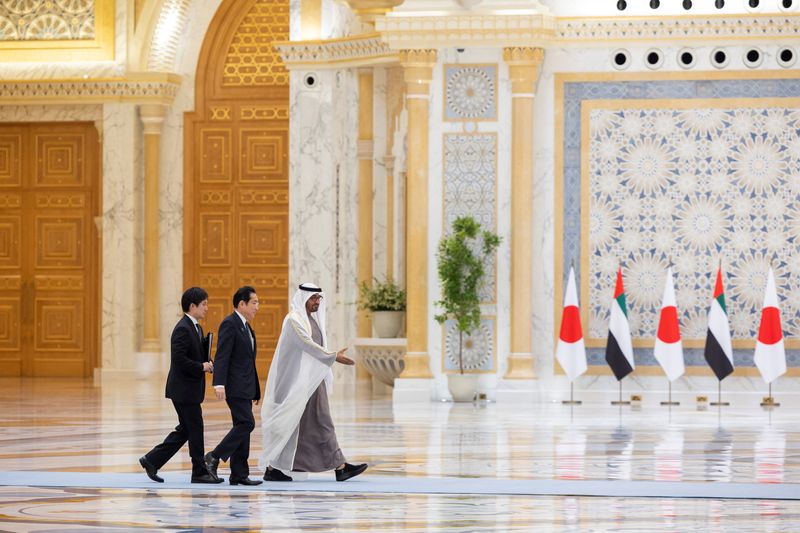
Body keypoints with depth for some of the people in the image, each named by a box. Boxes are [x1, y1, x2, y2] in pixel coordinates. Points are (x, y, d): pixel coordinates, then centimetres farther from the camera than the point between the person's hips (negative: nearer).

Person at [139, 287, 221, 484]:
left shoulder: (196, 328, 15)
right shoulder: (183, 329, -17)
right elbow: (179, 359, -24)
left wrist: (208, 364, -1)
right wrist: (201, 367, -19)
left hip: (190, 389, 10)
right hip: (184, 389, -10)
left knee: (185, 430, 13)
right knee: (195, 429, -2)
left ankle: (152, 460, 16)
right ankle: (200, 472, 6)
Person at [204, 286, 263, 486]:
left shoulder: (246, 327, 19)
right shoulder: (230, 324, -10)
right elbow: (222, 356, -19)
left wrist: (255, 391, 22)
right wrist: (219, 384, -28)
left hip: (245, 387, 10)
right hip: (235, 385, -10)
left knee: (243, 427, 7)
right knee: (246, 423, -15)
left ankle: (239, 474, 8)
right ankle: (215, 457, -8)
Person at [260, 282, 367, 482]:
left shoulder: (313, 319, 15)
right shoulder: (294, 319, -12)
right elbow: (308, 345, -22)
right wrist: (333, 357, -26)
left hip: (314, 380, 9)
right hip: (298, 380, -9)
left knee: (322, 423, 4)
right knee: (289, 423, -2)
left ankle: (340, 467, 0)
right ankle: (271, 468, 6)